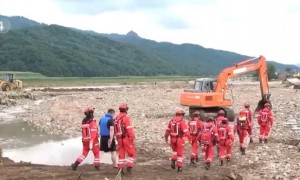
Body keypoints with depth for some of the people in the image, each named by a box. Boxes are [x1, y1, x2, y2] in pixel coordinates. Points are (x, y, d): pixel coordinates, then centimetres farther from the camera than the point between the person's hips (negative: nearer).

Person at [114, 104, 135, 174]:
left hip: (119, 138, 7)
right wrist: (132, 138, -13)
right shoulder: (126, 118, -14)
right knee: (131, 153, 5)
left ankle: (121, 168, 11)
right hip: (126, 138, -7)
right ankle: (129, 166, -4)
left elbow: (115, 130, 13)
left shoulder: (116, 118, 9)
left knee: (121, 154, 12)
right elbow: (130, 130, -18)